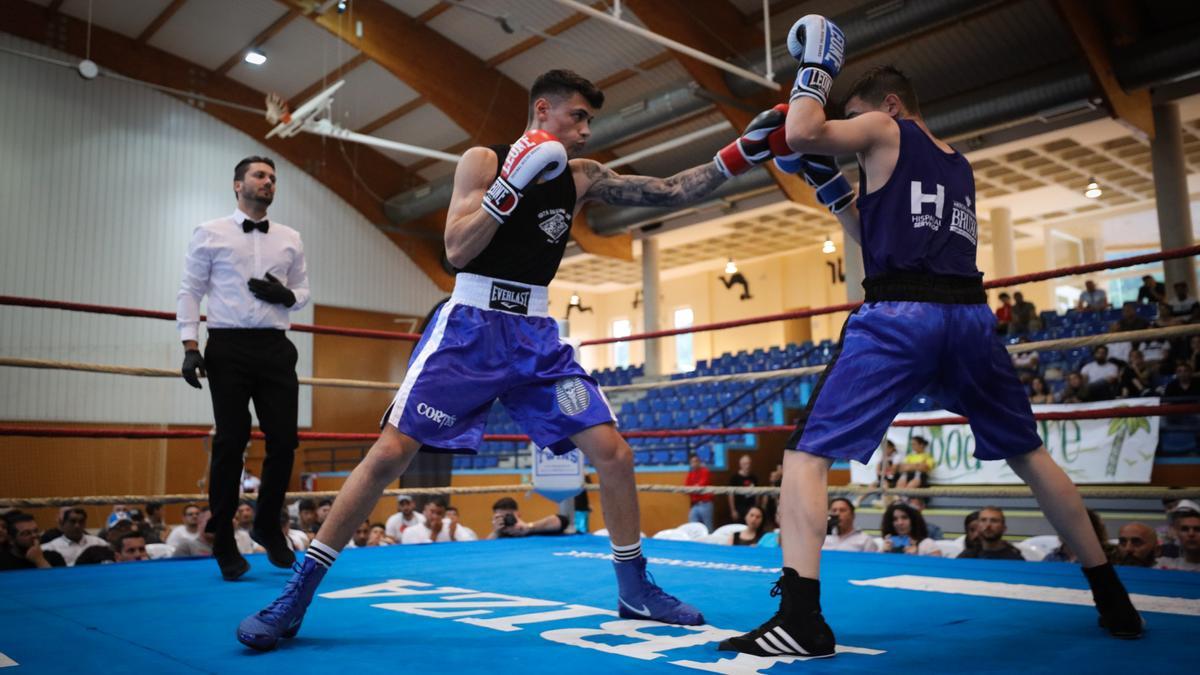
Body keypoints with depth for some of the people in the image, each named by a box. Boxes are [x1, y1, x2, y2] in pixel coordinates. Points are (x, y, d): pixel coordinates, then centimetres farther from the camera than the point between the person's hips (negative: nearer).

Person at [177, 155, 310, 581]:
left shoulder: (290, 239, 14)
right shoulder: (210, 234, 5)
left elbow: (302, 293, 19)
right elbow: (190, 291, 3)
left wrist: (285, 296, -5)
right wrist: (190, 347, -8)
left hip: (274, 347, 3)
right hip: (229, 346, -3)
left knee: (284, 440, 0)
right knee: (231, 441, -3)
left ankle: (267, 525, 22)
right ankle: (223, 540, 12)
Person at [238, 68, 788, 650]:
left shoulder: (581, 177, 8)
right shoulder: (484, 161, -3)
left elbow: (669, 192, 4)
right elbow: (457, 250, -14)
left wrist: (738, 155, -5)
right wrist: (511, 185, -21)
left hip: (536, 335, 5)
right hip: (470, 327, -4)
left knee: (612, 451, -3)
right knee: (389, 453, -9)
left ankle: (635, 589, 14)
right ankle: (298, 592, 4)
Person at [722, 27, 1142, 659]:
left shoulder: (884, 130, 9)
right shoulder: (958, 165, 28)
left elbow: (802, 133, -6)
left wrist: (816, 66, 12)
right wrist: (828, 185, 31)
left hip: (900, 316, -7)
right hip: (969, 315, 7)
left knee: (806, 453, -5)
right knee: (1030, 455, 23)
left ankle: (800, 617, -18)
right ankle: (1113, 599, 29)